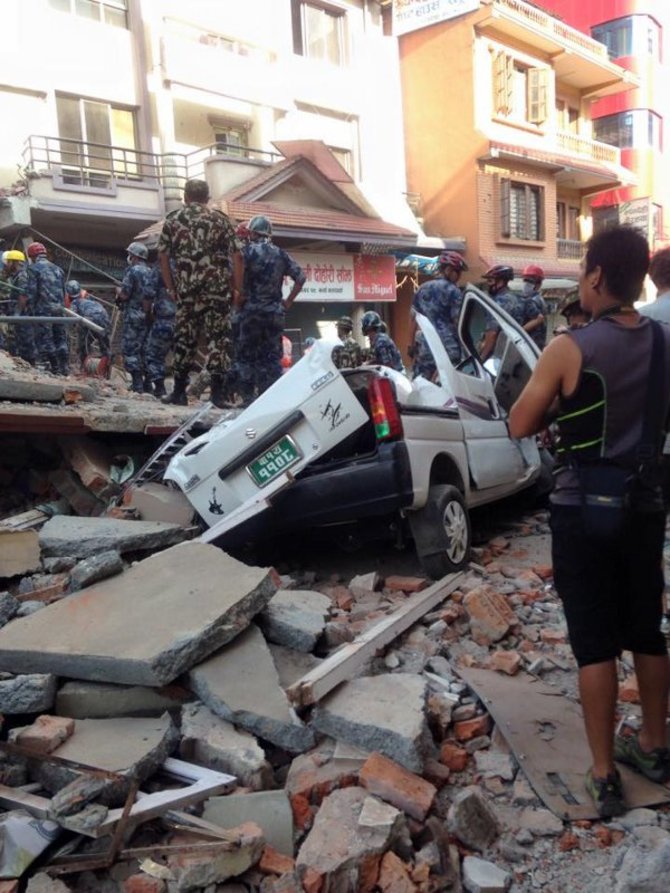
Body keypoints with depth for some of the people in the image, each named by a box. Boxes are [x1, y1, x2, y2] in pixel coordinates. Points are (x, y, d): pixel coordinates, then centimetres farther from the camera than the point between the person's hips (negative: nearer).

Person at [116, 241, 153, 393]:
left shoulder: (132, 271, -11)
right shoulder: (150, 272, 10)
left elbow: (125, 294, -14)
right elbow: (151, 295, 12)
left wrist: (118, 291, 5)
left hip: (133, 315, -7)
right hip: (147, 315, 7)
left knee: (131, 349, -3)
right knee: (145, 348, 12)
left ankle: (137, 385, -7)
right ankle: (147, 384, 14)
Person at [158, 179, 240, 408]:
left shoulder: (172, 219, 11)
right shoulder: (220, 219, 7)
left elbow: (162, 256, 8)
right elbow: (235, 255, -1)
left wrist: (171, 287, 14)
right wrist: (237, 288, 3)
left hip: (186, 289, 2)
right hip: (217, 288, -2)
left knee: (184, 338, 10)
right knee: (218, 337, 0)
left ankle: (179, 392, 14)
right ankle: (217, 391, -6)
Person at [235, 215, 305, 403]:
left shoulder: (247, 250, -2)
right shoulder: (281, 254, 10)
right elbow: (301, 277, 7)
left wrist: (239, 296, -7)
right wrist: (288, 301, 9)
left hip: (251, 310, -3)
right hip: (275, 312, 4)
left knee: (246, 355, 3)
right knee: (272, 356, 8)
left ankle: (248, 397, 0)